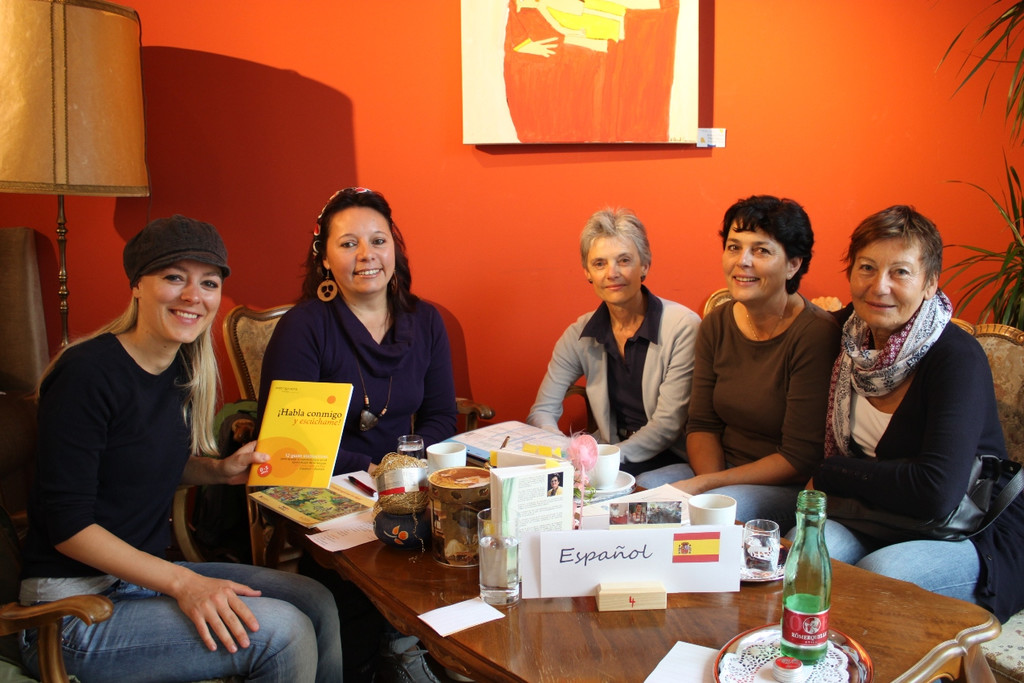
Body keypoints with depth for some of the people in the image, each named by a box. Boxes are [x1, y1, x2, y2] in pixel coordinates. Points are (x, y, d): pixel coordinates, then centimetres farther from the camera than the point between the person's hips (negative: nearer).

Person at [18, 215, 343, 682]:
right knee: (282, 634, -20)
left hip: (147, 570, 8)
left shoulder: (182, 371, 4)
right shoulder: (87, 373, -20)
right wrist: (183, 582, -26)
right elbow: (68, 525, -21)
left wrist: (221, 470, 0)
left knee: (317, 603, -1)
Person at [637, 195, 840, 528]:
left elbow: (801, 458, -17)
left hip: (790, 488, -5)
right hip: (723, 468, 6)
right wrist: (711, 480, -15)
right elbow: (702, 424, 6)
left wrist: (704, 485, -21)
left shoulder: (815, 335, -17)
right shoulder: (715, 326, 2)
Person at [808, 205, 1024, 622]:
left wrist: (828, 477, -16)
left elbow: (937, 492, -29)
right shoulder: (849, 331, -1)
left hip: (976, 538, -4)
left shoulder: (958, 359, -19)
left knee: (878, 577, -34)